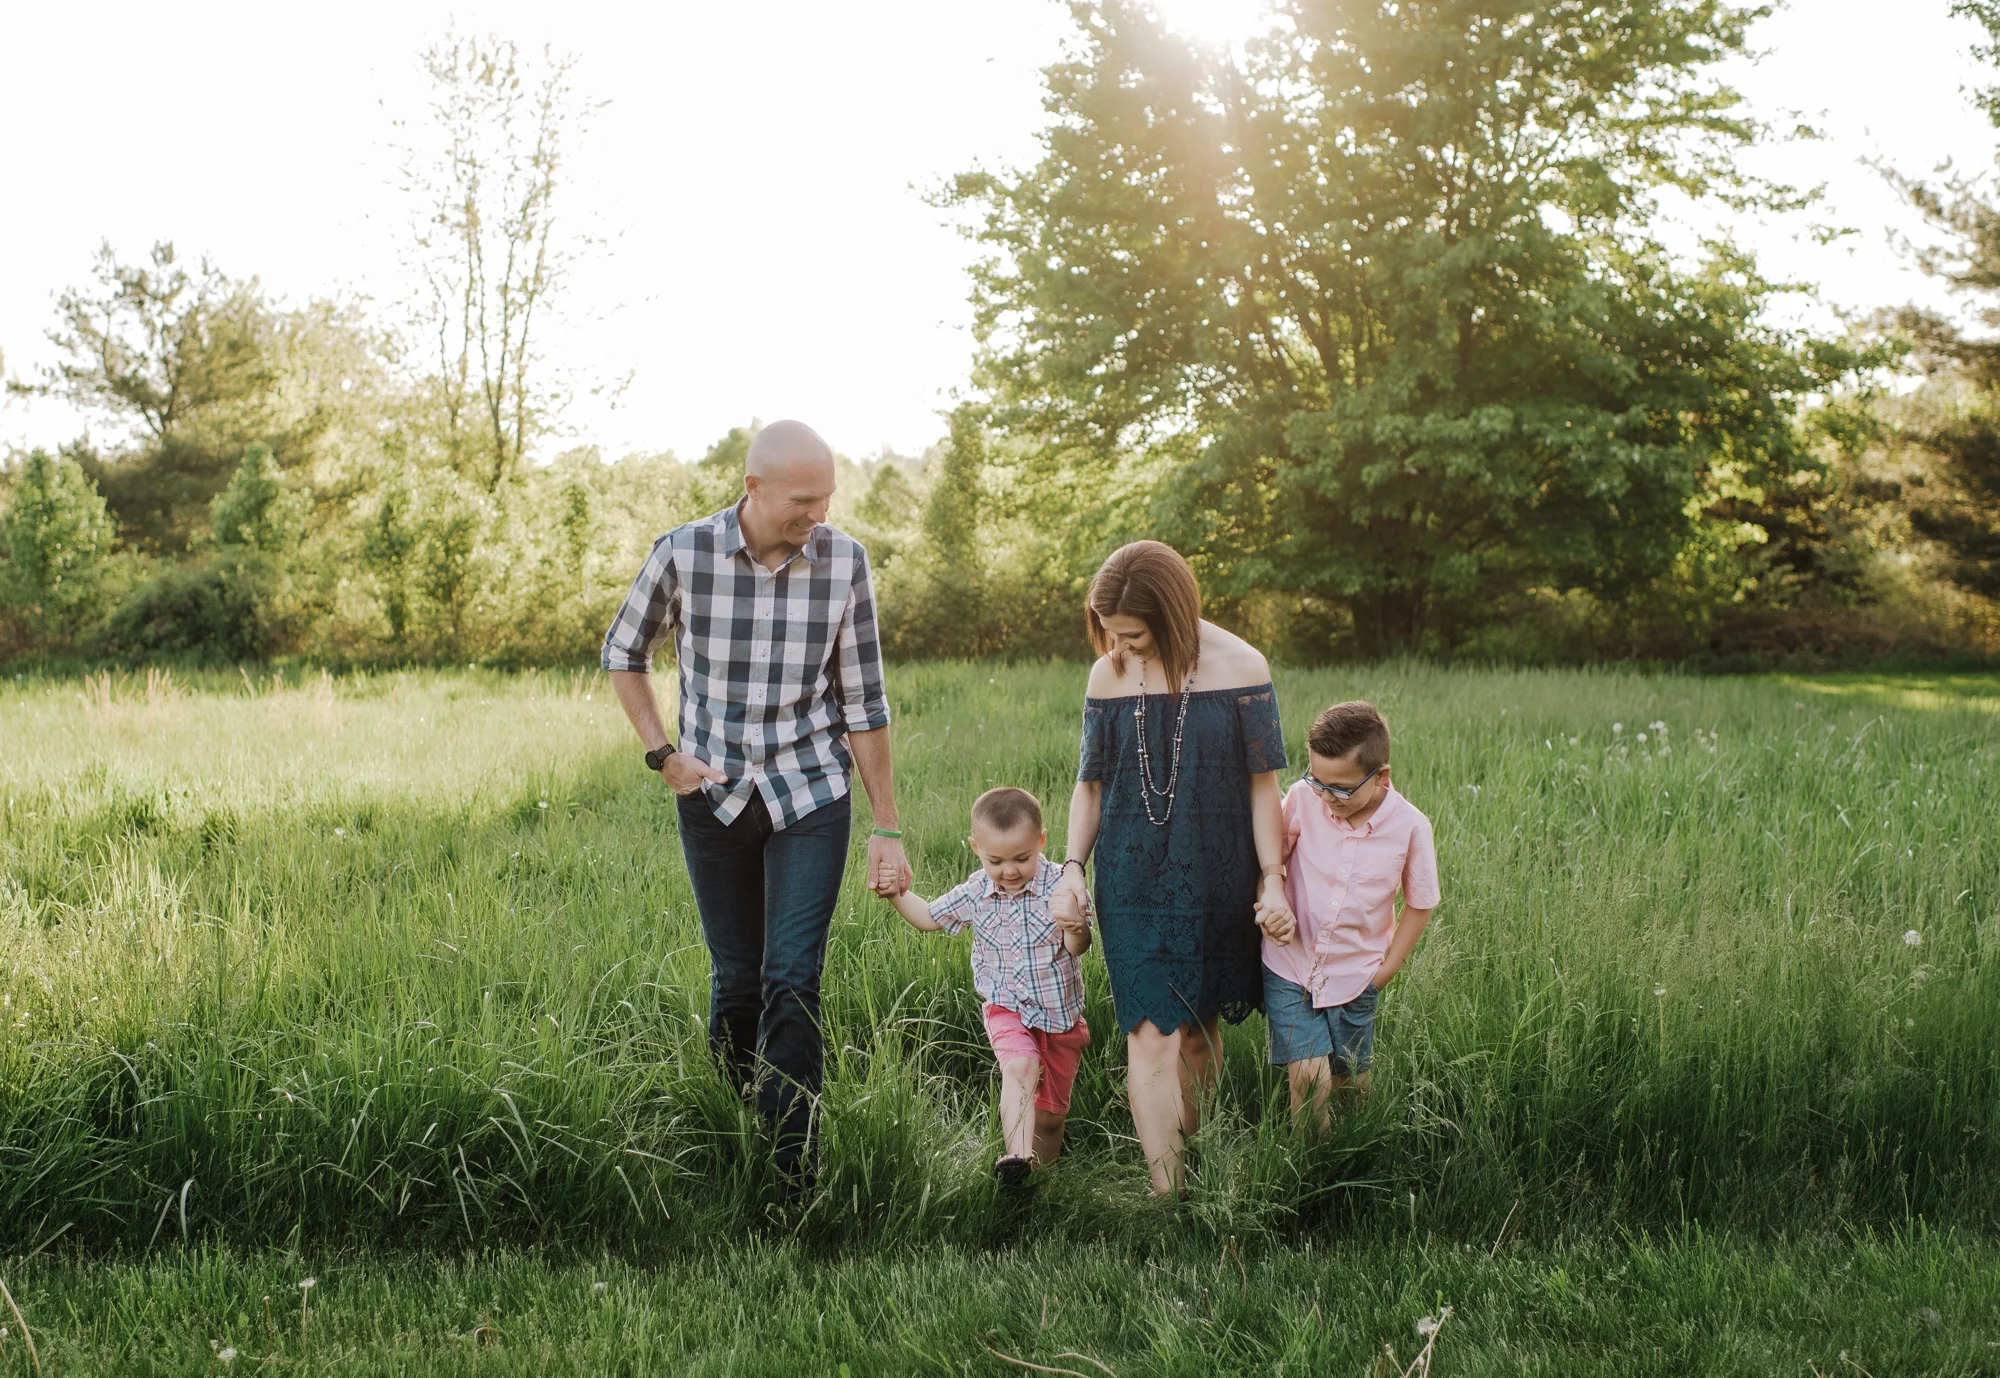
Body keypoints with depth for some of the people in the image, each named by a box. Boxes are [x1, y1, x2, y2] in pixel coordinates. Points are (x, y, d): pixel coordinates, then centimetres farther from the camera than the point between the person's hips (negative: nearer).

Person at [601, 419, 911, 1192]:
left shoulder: (844, 561, -9)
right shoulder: (684, 554, -11)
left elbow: (862, 701, -2)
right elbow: (624, 653, 8)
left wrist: (887, 830, -2)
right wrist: (662, 754, -3)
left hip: (810, 795, 0)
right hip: (714, 796, 1)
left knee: (793, 982, -8)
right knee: (736, 978, 9)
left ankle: (791, 1175, -1)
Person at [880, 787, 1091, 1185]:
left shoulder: (1059, 884, -14)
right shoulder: (975, 893, -4)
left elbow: (1078, 948, -19)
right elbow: (930, 917, 13)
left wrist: (1074, 930, -42)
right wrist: (897, 893, -2)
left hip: (1061, 1011, 0)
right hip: (1006, 1009, 0)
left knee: (1051, 1108, 12)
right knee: (1020, 1068, -30)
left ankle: (1041, 1166, 36)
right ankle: (1017, 1157, -41)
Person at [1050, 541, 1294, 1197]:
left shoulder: (1239, 667, -6)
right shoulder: (1108, 675, 1)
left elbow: (1262, 784, -2)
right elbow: (1090, 784, 10)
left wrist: (1272, 878, -6)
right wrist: (1072, 867, -1)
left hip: (1216, 879, 0)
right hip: (1134, 881, 1)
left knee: (1199, 1030, 12)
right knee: (1152, 1035, -9)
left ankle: (1187, 1149, 32)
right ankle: (1168, 1193, -7)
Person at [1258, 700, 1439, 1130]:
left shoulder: (1409, 827, -12)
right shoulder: (1302, 800, -12)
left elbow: (1420, 904, 2)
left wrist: (1388, 969, 0)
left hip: (1355, 977, 1)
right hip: (1289, 965, -1)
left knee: (1351, 1083, 13)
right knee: (1309, 1076, -15)